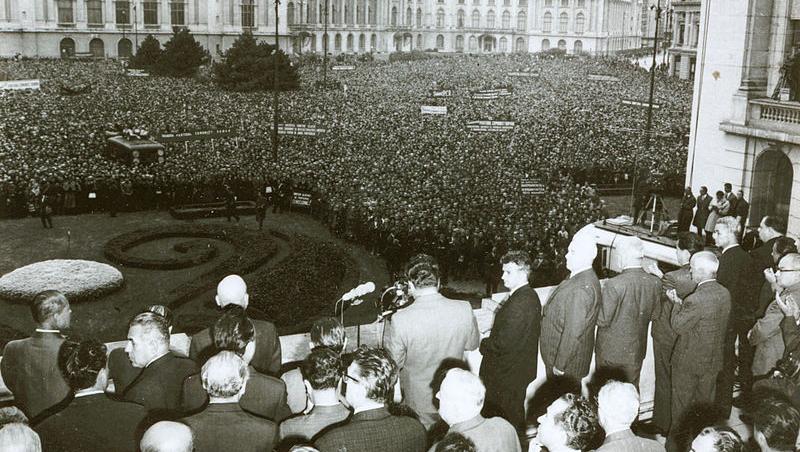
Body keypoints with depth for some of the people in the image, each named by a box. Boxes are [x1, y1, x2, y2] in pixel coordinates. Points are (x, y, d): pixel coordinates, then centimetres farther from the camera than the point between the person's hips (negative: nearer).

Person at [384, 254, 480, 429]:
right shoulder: (464, 310, -17)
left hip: (419, 402, -2)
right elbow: (472, 344, 2)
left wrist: (388, 327, 0)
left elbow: (394, 364, -12)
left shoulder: (400, 319, -26)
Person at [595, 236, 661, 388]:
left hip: (610, 351, -4)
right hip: (636, 351, 4)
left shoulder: (614, 285, -27)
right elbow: (653, 315, 3)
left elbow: (602, 320, -19)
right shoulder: (655, 282, -10)